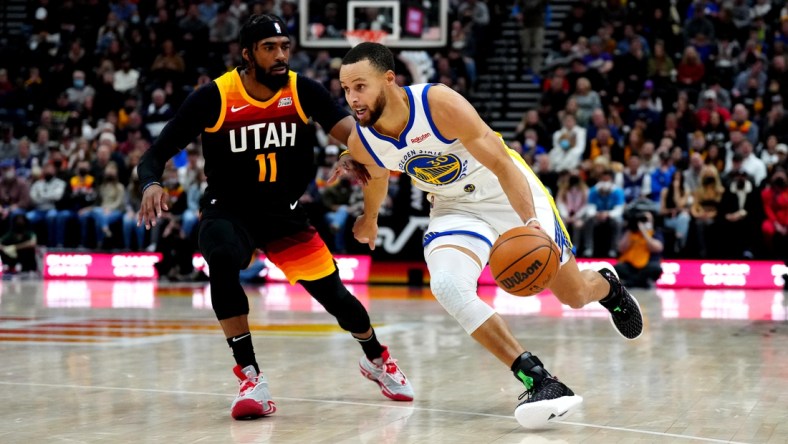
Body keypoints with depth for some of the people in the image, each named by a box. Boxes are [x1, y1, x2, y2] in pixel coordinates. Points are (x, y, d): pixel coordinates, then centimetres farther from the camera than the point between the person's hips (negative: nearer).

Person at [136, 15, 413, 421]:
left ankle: (376, 360, 38)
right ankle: (251, 379, -24)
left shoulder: (302, 91, -11)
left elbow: (347, 128, -25)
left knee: (334, 295, 2)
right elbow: (156, 153, -12)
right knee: (223, 262, -36)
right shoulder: (212, 98, -17)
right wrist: (151, 184, -35)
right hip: (228, 210, -3)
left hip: (284, 212, 3)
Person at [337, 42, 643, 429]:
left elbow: (502, 164, -29)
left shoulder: (440, 104, -31)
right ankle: (540, 382, -25)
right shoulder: (361, 143, -16)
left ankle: (607, 286, 49)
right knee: (446, 285, -29)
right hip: (454, 209, 3)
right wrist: (369, 218, 28)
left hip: (511, 193, -3)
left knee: (575, 295, 7)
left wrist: (530, 221, -42)